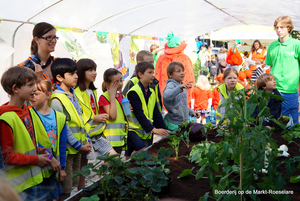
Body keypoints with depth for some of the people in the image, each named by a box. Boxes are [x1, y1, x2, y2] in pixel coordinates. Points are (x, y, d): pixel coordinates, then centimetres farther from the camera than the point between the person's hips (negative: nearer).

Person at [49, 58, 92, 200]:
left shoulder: (72, 95, 12)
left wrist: (86, 141, 7)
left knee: (75, 185, 18)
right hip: (67, 150, -8)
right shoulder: (57, 99, -15)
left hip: (78, 148, 9)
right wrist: (79, 146, -15)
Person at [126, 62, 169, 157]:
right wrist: (153, 129, -23)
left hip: (147, 132, 8)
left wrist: (164, 129, 4)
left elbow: (156, 113, 13)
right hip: (133, 130, -7)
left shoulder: (151, 92, 12)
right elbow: (139, 114, -19)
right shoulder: (133, 92, -13)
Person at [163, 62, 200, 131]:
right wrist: (180, 87, -46)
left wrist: (192, 112, 14)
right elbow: (166, 96, -37)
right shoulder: (171, 85, -13)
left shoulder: (183, 86, 14)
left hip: (183, 122, 8)